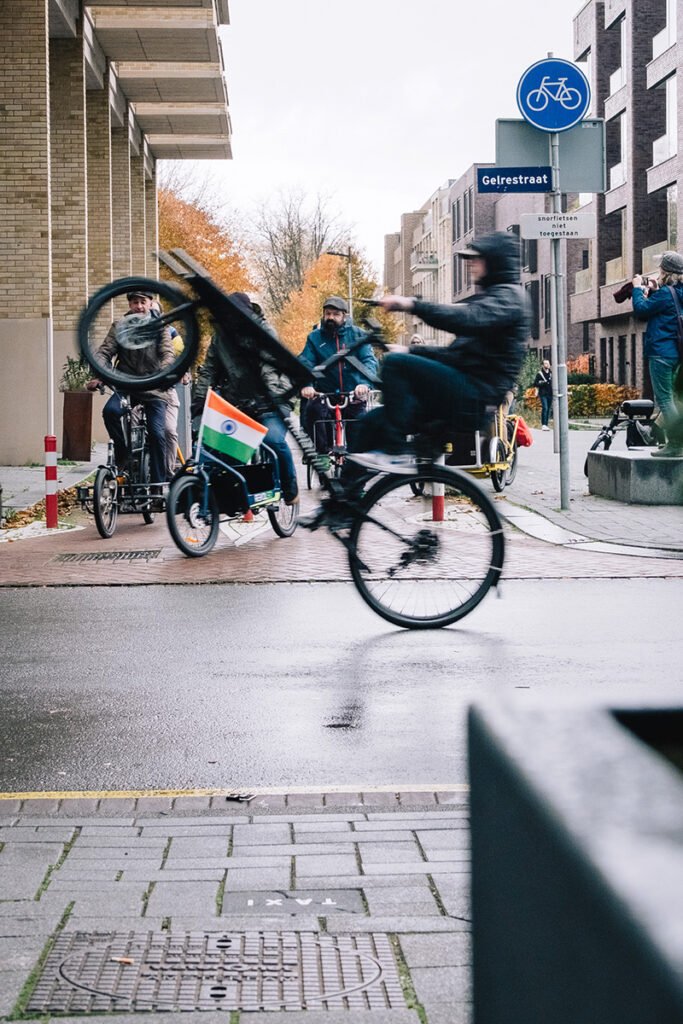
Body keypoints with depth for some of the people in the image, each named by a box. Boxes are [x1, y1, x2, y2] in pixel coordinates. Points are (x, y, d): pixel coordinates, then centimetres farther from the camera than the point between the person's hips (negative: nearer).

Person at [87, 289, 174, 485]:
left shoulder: (160, 327, 7)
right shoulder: (119, 326, 11)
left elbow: (168, 354, -4)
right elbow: (105, 351, 2)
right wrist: (97, 376, -16)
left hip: (153, 389, -1)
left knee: (157, 434, -10)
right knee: (110, 411, -28)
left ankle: (158, 483, 1)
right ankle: (121, 452, -6)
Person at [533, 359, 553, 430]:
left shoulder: (551, 373, 11)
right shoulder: (540, 374, -3)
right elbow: (535, 384, -6)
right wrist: (543, 383, -16)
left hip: (550, 394, 5)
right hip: (543, 394, -5)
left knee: (549, 409, 6)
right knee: (545, 408, -17)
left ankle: (546, 425, 12)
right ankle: (543, 424, -16)